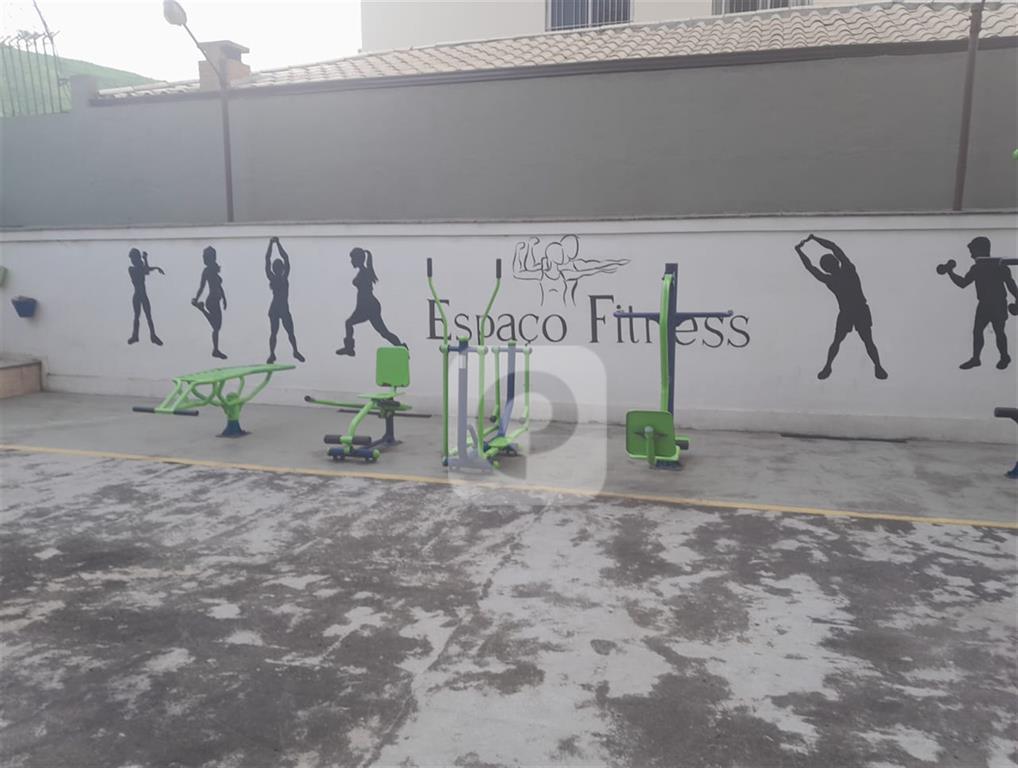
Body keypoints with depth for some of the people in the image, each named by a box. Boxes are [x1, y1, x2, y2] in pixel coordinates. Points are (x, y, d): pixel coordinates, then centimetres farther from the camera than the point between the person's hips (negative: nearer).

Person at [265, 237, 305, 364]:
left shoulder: (285, 277, 1)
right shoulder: (271, 277, -2)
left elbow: (286, 258, -1)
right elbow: (267, 260, -5)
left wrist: (278, 244, 0)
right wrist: (271, 244, -6)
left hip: (284, 309, 2)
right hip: (274, 309, -2)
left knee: (290, 332, 4)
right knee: (273, 332, 3)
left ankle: (295, 352, 12)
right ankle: (272, 354, 7)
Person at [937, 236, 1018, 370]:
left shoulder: (999, 265, -13)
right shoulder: (976, 268, 4)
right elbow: (963, 283, 9)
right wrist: (950, 273, -1)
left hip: (999, 305, -5)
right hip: (984, 304, 6)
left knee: (999, 332, 3)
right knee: (977, 330, 3)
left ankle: (1004, 357, 22)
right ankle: (975, 359, 13)